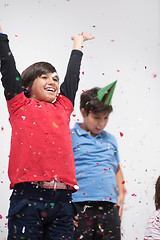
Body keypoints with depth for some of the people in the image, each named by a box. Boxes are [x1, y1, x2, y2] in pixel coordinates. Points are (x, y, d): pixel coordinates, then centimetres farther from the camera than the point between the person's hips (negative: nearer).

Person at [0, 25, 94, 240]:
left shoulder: (63, 108, 19)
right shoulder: (20, 105, 10)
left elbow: (72, 76, 33)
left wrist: (78, 46, 45)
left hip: (62, 201, 4)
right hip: (28, 197, -4)